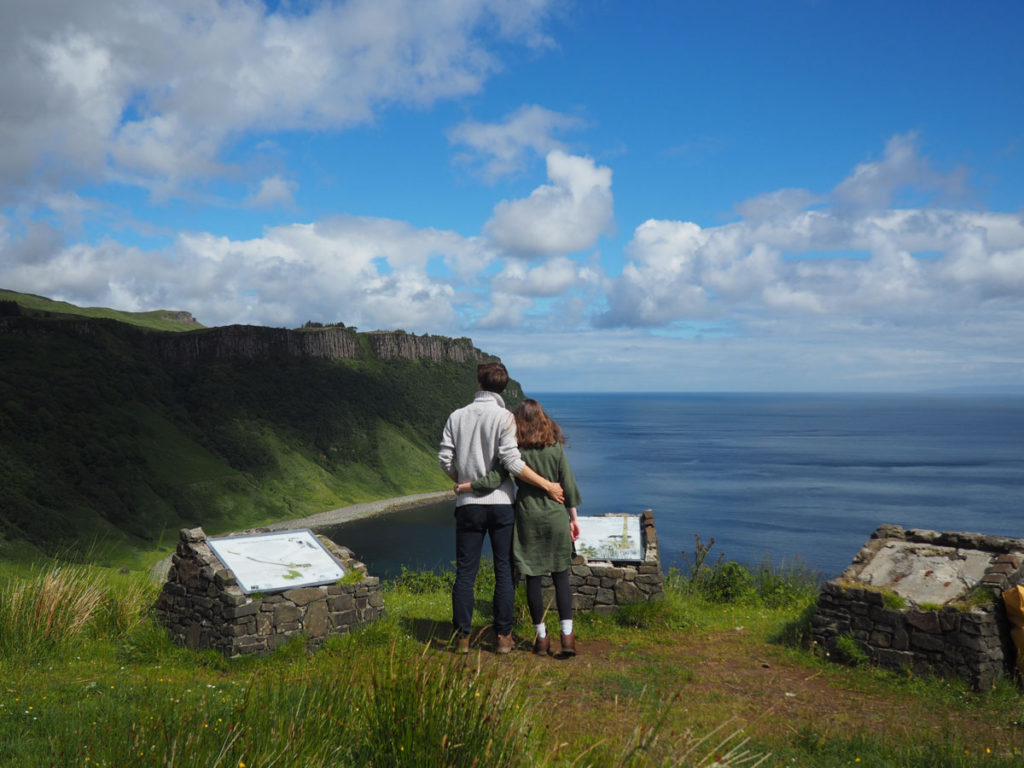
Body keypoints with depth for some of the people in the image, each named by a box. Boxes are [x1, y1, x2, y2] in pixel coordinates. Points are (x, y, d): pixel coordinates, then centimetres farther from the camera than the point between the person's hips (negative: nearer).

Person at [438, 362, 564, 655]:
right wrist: (547, 485, -11)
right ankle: (503, 636, 10)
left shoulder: (457, 416, 4)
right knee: (504, 571, 6)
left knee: (465, 572, 8)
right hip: (501, 503, -2)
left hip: (468, 505, 3)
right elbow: (511, 461, -17)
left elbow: (445, 459, 4)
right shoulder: (504, 417, -8)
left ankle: (462, 636, 11)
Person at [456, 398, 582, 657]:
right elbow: (569, 485, 1)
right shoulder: (556, 447, -1)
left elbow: (493, 480, -13)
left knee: (533, 578, 7)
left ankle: (541, 637, 13)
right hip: (556, 518, 1)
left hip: (528, 518, -1)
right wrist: (574, 518, 10)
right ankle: (567, 636, 0)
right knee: (561, 576, 6)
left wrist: (462, 487, 1)